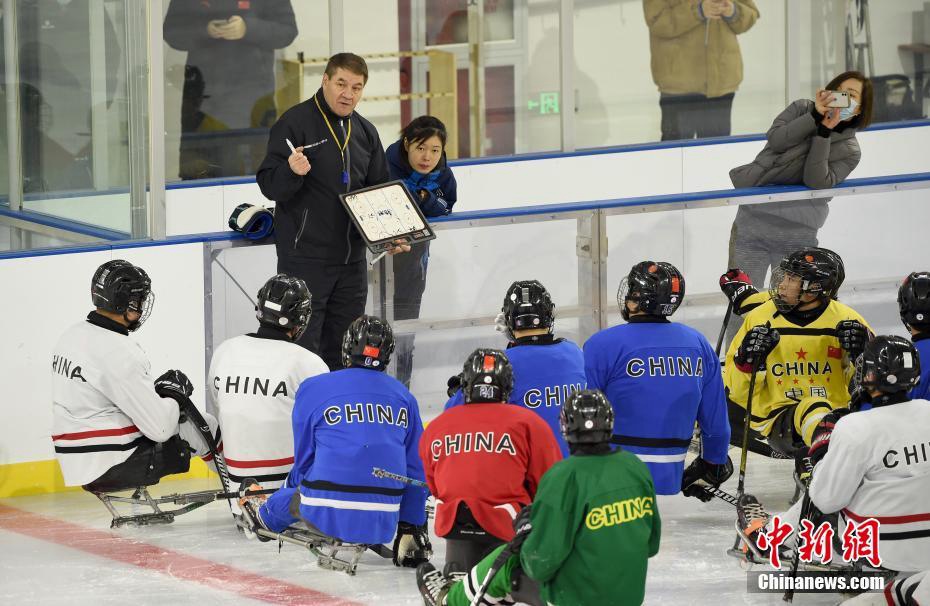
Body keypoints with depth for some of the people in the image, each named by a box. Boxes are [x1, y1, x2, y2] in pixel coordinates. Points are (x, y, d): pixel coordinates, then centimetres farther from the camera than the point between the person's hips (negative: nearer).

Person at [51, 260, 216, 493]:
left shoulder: (71, 336, 5)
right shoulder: (120, 353, -23)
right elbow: (159, 428, -19)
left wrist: (158, 391, 11)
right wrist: (174, 395, 1)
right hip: (112, 469, -9)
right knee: (204, 427, 7)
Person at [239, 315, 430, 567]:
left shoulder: (314, 389, 1)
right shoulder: (404, 397, 9)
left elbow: (303, 461, 9)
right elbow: (416, 469, 12)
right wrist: (412, 527, 20)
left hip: (327, 517, -1)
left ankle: (265, 515, 57)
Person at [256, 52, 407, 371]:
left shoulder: (366, 132, 12)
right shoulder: (295, 123, -9)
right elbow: (269, 186, -12)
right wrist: (292, 171, -33)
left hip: (352, 259, 6)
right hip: (305, 257, -6)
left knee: (344, 351, 12)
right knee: (303, 344, -7)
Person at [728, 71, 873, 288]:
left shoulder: (849, 151, -1)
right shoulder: (802, 108, 4)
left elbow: (817, 182, -16)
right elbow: (775, 139, -14)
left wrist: (824, 134, -20)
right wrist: (815, 116, -20)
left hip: (797, 233, -1)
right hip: (754, 220, 1)